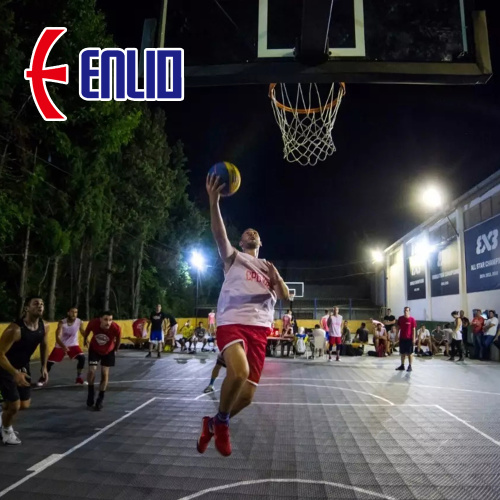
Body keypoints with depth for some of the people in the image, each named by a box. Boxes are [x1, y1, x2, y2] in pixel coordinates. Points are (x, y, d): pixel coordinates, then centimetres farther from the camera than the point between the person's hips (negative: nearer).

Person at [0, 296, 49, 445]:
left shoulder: (44, 326, -11)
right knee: (14, 405, -5)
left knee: (24, 405, 13)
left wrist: (44, 367, 5)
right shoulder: (15, 329, -32)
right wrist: (15, 373, -36)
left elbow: (44, 346, 8)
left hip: (23, 366, 7)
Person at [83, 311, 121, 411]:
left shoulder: (116, 328, -36)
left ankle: (100, 399, 16)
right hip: (94, 349, 1)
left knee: (105, 374, 0)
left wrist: (115, 350, 5)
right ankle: (91, 393, 18)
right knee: (92, 370, -9)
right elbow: (87, 331, -7)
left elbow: (118, 339, -11)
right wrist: (85, 340, 10)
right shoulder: (93, 323, -34)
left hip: (108, 351, 0)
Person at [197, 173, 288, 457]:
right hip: (232, 323, -5)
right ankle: (221, 421, -3)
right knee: (239, 371, -32)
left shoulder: (269, 267, 28)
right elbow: (220, 235, -8)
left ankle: (213, 424, 30)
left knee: (247, 395, 1)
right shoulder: (233, 257, 14)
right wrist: (214, 201, -22)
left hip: (259, 329, 5)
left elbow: (285, 297, 16)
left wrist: (276, 278, -3)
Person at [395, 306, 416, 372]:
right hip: (402, 338, 4)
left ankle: (410, 366, 13)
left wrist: (413, 338, -10)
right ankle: (402, 365, 19)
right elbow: (398, 327, 11)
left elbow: (414, 329, -7)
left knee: (410, 353, 5)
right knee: (402, 352, 11)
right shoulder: (400, 318, 4)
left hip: (409, 338, -4)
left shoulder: (412, 319, -8)